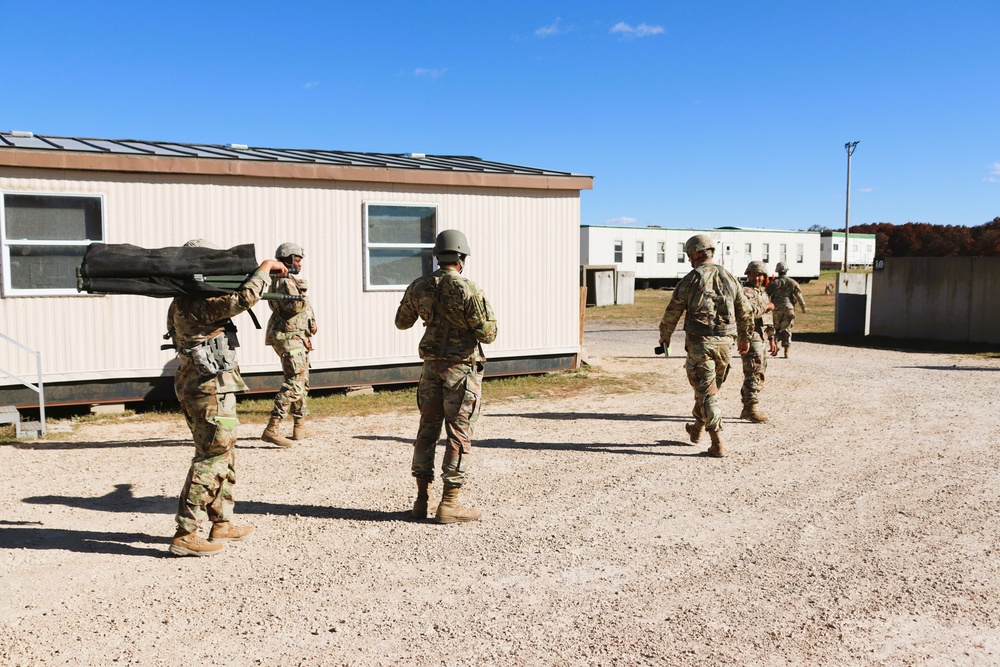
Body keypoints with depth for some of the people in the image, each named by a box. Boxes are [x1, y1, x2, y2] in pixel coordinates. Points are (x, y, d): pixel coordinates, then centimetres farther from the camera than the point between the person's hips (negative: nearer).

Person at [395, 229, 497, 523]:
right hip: (462, 368, -5)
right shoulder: (469, 290, -15)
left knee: (427, 430, 14)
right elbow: (487, 334, -15)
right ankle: (449, 504, 4)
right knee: (459, 435, 1)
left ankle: (422, 499, 22)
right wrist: (489, 316, 6)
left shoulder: (419, 286, 1)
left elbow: (402, 322, 16)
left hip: (432, 366, 5)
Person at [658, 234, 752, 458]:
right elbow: (745, 311, 14)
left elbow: (673, 312, -2)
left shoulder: (690, 280, -7)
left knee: (706, 391, -2)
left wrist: (664, 336, 15)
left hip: (700, 341, -5)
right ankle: (697, 428, 38)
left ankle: (717, 443, -5)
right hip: (724, 341, 5)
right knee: (709, 387, 21)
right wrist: (745, 338, 27)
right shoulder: (729, 278, 7)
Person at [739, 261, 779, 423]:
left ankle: (747, 409, 19)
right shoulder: (745, 292, -9)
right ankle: (751, 409, -5)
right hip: (751, 338, -10)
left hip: (762, 339, 10)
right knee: (754, 373, -10)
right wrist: (766, 306, -14)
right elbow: (748, 311, -27)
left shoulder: (763, 293, 20)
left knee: (759, 373, 12)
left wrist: (772, 339, 24)